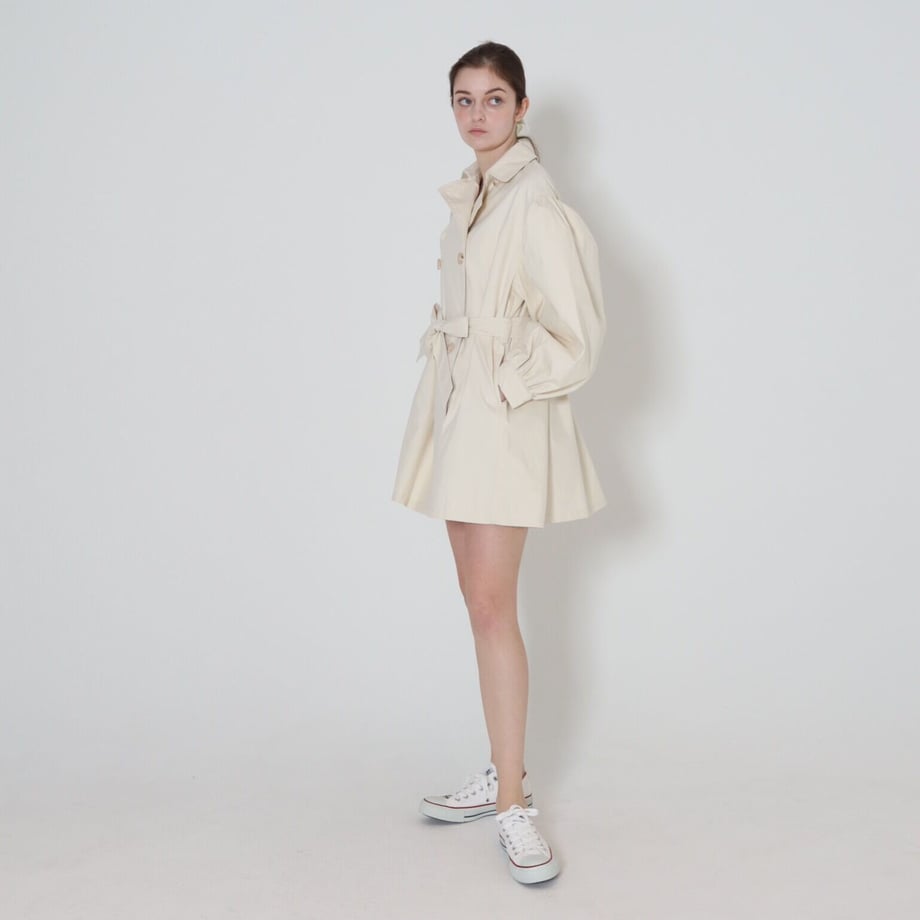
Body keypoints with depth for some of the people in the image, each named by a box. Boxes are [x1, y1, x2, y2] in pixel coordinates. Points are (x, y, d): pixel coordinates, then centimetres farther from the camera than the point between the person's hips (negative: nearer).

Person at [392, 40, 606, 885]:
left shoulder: (536, 206, -13)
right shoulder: (469, 198, 13)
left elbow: (574, 336, -15)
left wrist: (501, 382, -11)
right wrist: (445, 354, 8)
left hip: (505, 421, -8)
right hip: (457, 414, 8)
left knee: (492, 605, -9)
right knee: (482, 601, 11)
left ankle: (514, 802, 2)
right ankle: (505, 776, 22)